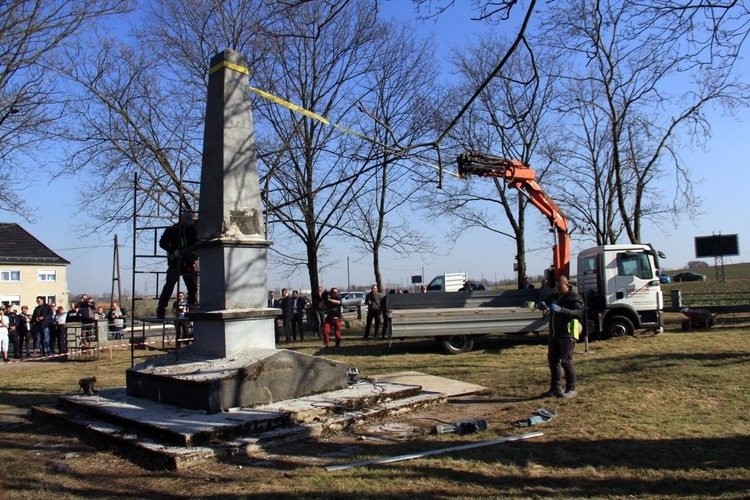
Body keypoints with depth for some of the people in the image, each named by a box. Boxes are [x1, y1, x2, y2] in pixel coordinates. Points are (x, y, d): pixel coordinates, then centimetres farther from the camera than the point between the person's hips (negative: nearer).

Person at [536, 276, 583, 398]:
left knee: (566, 361, -7)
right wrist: (541, 305, -4)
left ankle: (571, 389, 5)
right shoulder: (554, 296, 15)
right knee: (552, 360, 10)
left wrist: (560, 309, -36)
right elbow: (545, 304, 22)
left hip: (567, 334, -8)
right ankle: (555, 388, 19)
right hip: (554, 334, 8)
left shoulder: (574, 298, -9)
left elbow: (579, 313, -24)